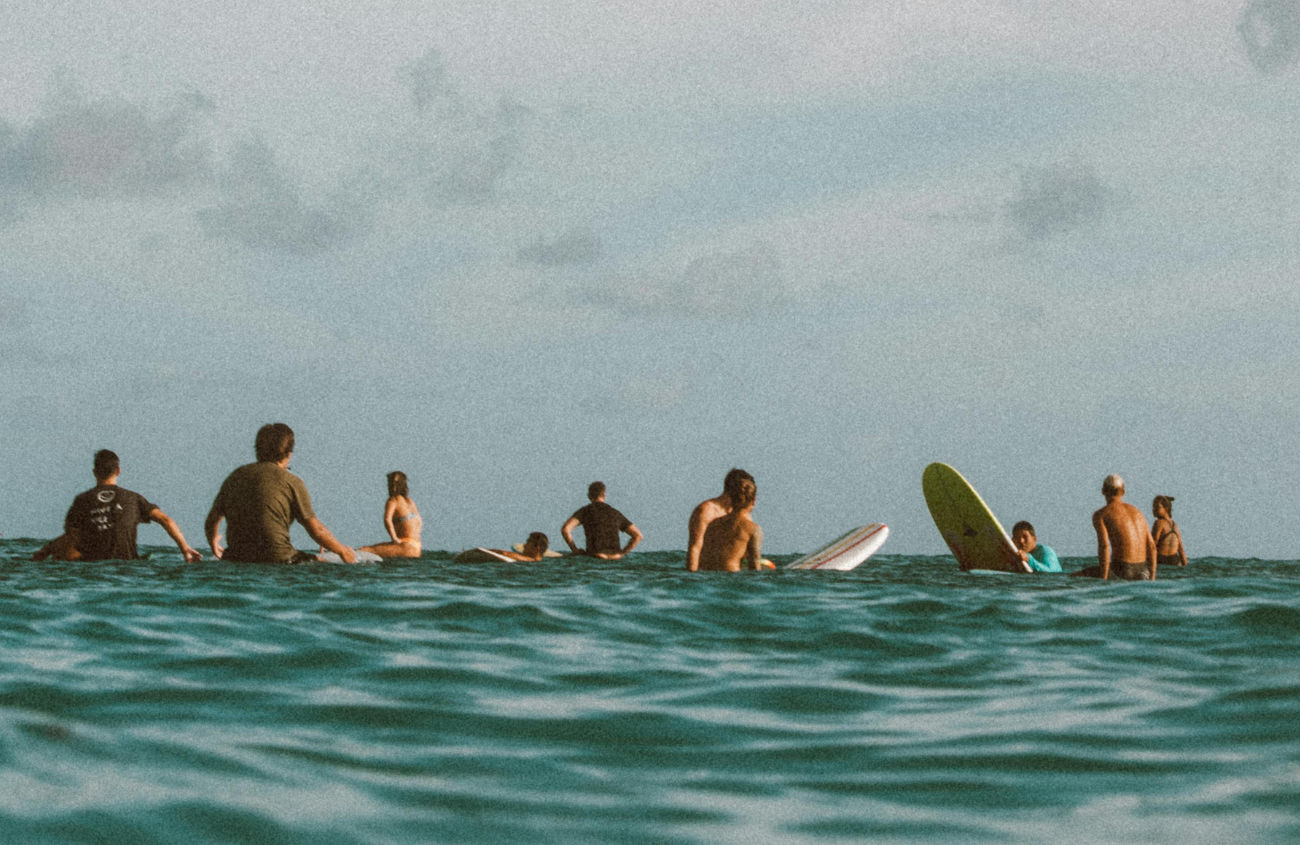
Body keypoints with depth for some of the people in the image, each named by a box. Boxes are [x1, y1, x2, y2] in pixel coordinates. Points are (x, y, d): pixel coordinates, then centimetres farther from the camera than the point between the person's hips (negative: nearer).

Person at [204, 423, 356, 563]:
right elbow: (316, 530, -2)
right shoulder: (291, 482, -2)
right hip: (279, 559, -5)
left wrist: (213, 541, 42)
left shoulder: (235, 477, 11)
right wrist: (342, 551, 16)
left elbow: (211, 521, 19)